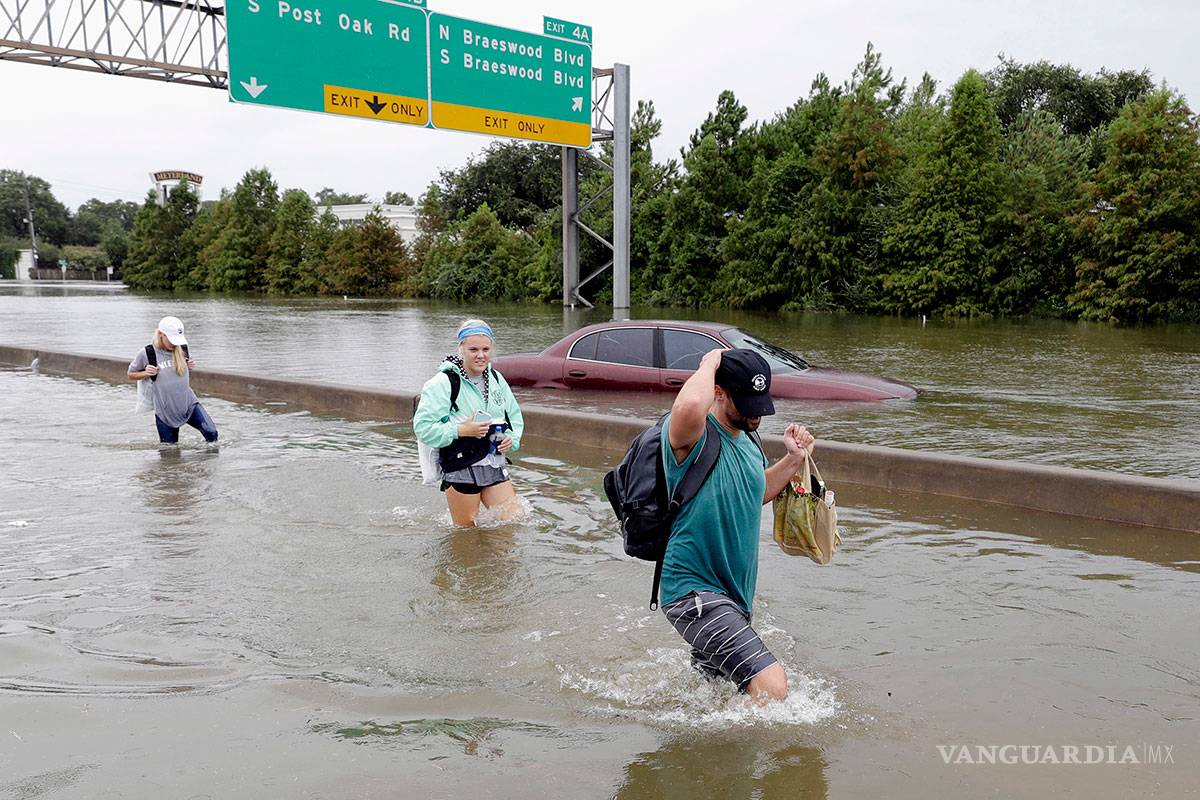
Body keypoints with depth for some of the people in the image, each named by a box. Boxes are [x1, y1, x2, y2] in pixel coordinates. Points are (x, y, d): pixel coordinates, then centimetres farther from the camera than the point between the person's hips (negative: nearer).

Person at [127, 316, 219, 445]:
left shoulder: (182, 348, 1)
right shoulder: (146, 353, -8)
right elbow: (131, 375, 7)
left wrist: (190, 366, -1)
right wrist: (145, 373, -13)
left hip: (189, 404, 2)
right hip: (165, 411, -2)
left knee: (211, 433, -15)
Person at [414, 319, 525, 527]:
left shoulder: (497, 379, 8)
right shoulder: (443, 383, -13)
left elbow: (515, 417, 21)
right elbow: (422, 427, -17)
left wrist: (512, 439, 1)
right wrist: (461, 431, -23)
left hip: (495, 466, 6)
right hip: (460, 468, -5)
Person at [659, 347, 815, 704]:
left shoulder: (748, 440, 9)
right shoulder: (691, 436, -18)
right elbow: (690, 406, -44)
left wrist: (793, 460, 12)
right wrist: (709, 363, -24)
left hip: (734, 594, 10)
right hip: (694, 591, -9)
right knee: (772, 687, -21)